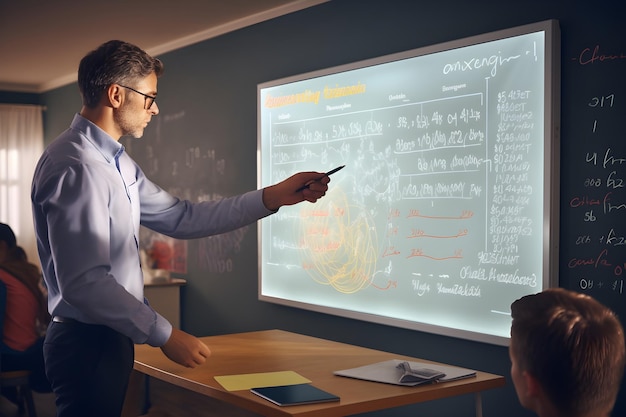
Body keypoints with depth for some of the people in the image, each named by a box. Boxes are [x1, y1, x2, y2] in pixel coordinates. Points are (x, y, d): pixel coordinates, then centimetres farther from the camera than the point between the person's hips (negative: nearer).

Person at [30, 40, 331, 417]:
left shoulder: (117, 162, 10)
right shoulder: (76, 167, -21)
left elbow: (180, 218, 8)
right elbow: (84, 282, -26)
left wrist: (273, 197, 4)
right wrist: (165, 335, -19)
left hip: (110, 337, 10)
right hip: (88, 342, -10)